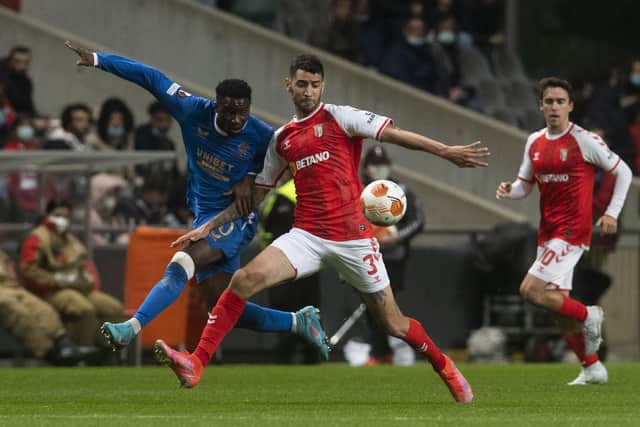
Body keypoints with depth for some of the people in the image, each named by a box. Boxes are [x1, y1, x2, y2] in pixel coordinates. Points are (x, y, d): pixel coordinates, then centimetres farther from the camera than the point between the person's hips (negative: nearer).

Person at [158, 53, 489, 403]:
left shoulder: (339, 117, 1)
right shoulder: (281, 140, 14)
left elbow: (392, 133, -8)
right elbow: (255, 196, 22)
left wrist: (446, 151, -18)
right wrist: (209, 226, 18)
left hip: (353, 237, -3)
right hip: (307, 236, 3)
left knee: (393, 324, 2)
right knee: (246, 278, -21)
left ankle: (443, 366, 31)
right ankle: (195, 364, -23)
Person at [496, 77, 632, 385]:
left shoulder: (584, 140, -9)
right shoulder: (534, 143, 9)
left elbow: (623, 172, -2)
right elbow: (524, 185, 17)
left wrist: (612, 213, -9)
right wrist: (508, 190, -6)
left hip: (572, 231, -7)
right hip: (547, 232, 7)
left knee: (531, 290, -18)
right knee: (559, 306, 7)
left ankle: (589, 316, 2)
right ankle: (592, 369, 20)